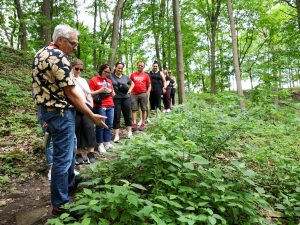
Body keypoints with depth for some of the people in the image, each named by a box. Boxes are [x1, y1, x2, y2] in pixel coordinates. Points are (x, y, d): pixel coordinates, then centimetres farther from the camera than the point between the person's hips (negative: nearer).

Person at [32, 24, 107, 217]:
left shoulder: (42, 53, 12)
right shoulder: (58, 57, -20)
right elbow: (71, 93, -20)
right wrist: (92, 116, -14)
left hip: (50, 108, 11)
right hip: (60, 112, -11)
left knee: (70, 147, 24)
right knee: (63, 156, -2)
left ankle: (70, 183, 41)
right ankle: (60, 204, 10)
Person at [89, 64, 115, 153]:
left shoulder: (109, 81, 19)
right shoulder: (94, 80, 1)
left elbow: (113, 95, 23)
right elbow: (90, 93, -5)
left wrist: (111, 91, 1)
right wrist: (100, 90, -14)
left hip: (110, 106, 6)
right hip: (100, 106, -6)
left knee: (109, 125, 5)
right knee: (100, 125, -4)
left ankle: (107, 142, 13)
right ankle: (100, 144, 4)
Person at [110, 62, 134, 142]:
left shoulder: (125, 77, 9)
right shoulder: (111, 76, -1)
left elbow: (132, 83, 23)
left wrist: (129, 90, 8)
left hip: (126, 98, 3)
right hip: (116, 99, -3)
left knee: (127, 115, 11)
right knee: (116, 117, 2)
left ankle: (129, 131, 26)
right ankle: (117, 135, 8)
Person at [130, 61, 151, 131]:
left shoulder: (146, 75, 6)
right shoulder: (133, 74, 11)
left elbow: (149, 85, 8)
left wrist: (147, 93, -4)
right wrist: (130, 91, 4)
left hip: (143, 94, -1)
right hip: (134, 94, 1)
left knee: (144, 109, 3)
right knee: (134, 109, -2)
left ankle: (143, 124, 10)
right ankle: (134, 124, -1)